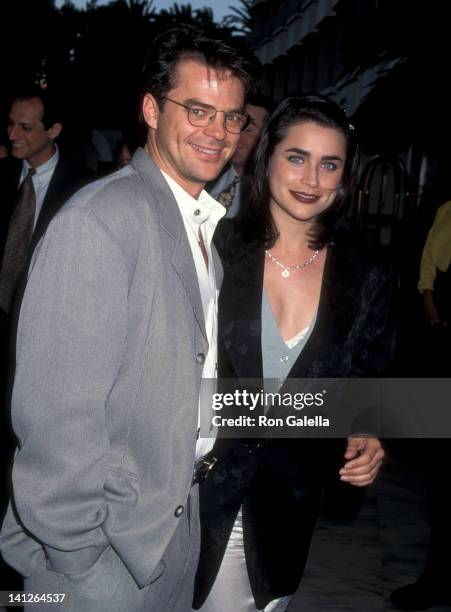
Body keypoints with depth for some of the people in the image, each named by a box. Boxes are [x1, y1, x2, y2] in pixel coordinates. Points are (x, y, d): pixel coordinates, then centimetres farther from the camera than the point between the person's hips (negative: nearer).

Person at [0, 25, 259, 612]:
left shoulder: (207, 224, 7)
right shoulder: (99, 219, -21)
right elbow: (55, 409, -23)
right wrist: (80, 558, -17)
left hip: (181, 522, 8)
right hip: (104, 548, -7)